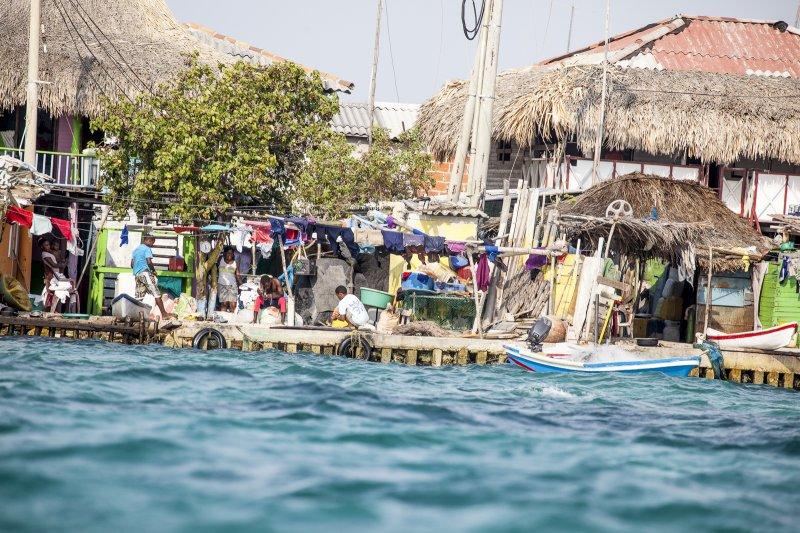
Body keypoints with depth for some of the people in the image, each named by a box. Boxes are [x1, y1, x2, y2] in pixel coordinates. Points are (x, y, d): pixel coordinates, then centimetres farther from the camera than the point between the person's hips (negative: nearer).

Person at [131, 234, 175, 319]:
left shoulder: (136, 249, 21)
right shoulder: (147, 249, -3)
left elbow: (132, 264, 19)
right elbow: (149, 262, -14)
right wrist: (153, 270, 0)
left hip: (136, 274, 8)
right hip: (145, 273, -8)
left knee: (139, 297, 6)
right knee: (156, 293, -9)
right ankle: (164, 313, -15)